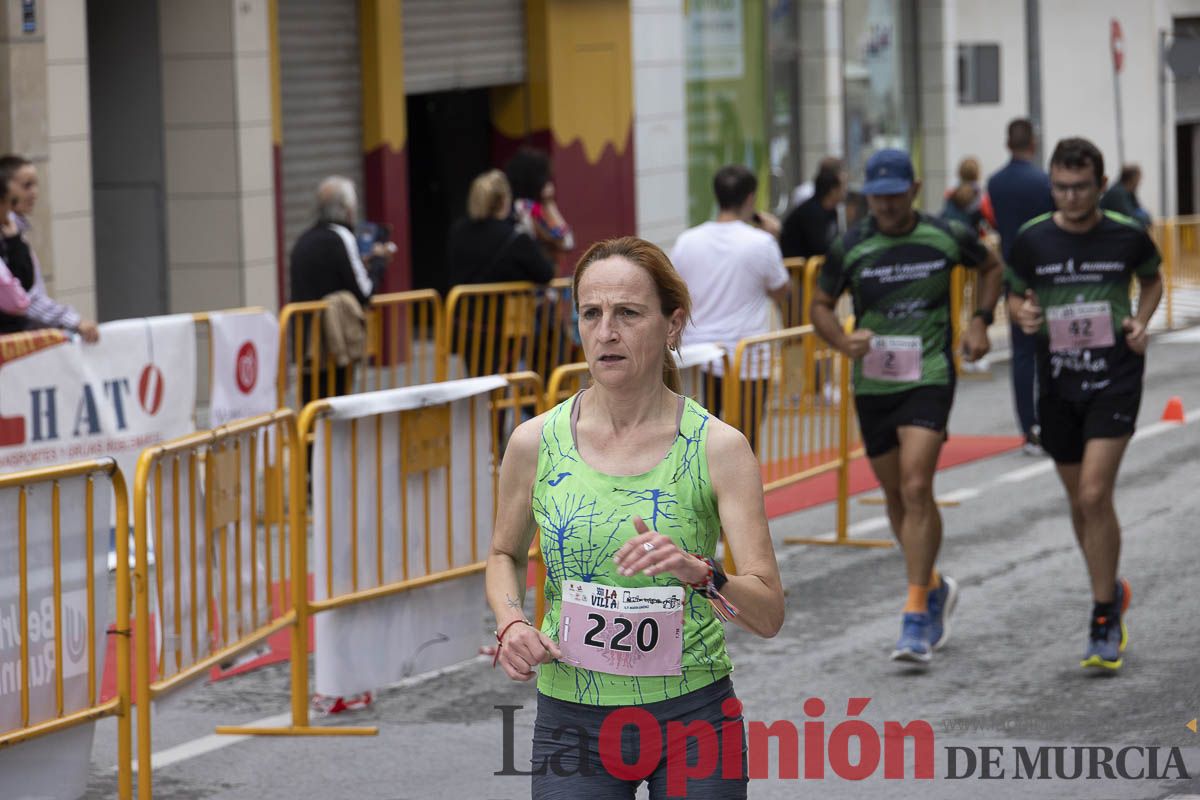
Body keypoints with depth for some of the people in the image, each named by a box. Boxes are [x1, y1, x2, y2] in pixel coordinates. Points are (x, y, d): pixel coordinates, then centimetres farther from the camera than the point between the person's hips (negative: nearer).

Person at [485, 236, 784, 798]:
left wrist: (699, 573, -32)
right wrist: (511, 622, -4)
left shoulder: (718, 447, -8)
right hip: (572, 723, 1)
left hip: (693, 717, -1)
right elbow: (505, 554, 16)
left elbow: (768, 614, -12)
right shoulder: (535, 444, -3)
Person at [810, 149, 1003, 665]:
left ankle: (917, 617, -16)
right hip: (872, 383, 3)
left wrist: (980, 321, 3)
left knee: (915, 488, -17)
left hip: (928, 377, -3)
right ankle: (934, 587, 37)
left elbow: (991, 267, 17)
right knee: (896, 496, 12)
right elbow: (821, 305, 8)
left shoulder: (947, 238, -3)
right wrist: (845, 342, -12)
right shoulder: (850, 247, -2)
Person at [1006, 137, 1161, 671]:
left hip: (1115, 377, -3)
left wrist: (1140, 321, -3)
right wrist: (1023, 315, -11)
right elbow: (1015, 295, 11)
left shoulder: (1127, 236, -5)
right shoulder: (1032, 240, -3)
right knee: (1080, 502, 12)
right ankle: (1110, 591, 36)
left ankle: (1104, 624, -5)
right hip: (1058, 382, 3)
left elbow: (1152, 280, 15)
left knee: (1095, 495, -15)